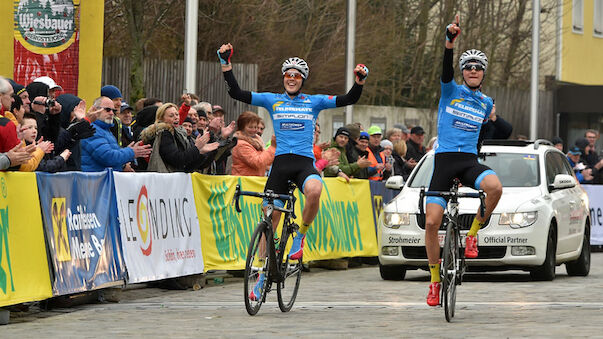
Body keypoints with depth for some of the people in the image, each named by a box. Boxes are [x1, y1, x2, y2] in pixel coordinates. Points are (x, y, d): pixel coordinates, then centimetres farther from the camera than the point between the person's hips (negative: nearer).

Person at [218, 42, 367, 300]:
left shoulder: (314, 102, 10)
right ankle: (263, 274, 15)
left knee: (314, 190, -37)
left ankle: (301, 236, -12)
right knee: (270, 220, 0)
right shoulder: (272, 100, 10)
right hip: (281, 162, 1)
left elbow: (347, 100, 4)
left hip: (305, 162, -1)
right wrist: (226, 65, -5)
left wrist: (359, 81, -13)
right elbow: (237, 94, 3)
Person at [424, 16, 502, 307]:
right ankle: (435, 280, 6)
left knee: (495, 187, -33)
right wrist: (450, 39, -32)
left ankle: (472, 234, -10)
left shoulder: (486, 103, 14)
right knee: (431, 222, -10)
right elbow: (446, 69, -19)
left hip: (469, 161, 2)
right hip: (444, 161, -2)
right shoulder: (451, 91, 4)